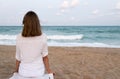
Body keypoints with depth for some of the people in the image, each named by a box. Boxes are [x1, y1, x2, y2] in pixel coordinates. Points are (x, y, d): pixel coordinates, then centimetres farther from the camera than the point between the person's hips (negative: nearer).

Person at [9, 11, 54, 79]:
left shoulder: (19, 38, -12)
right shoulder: (43, 37, -16)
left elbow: (18, 58, -4)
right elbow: (45, 57, -9)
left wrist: (16, 71, 12)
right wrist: (49, 72, 3)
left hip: (23, 73, 2)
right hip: (39, 73, -1)